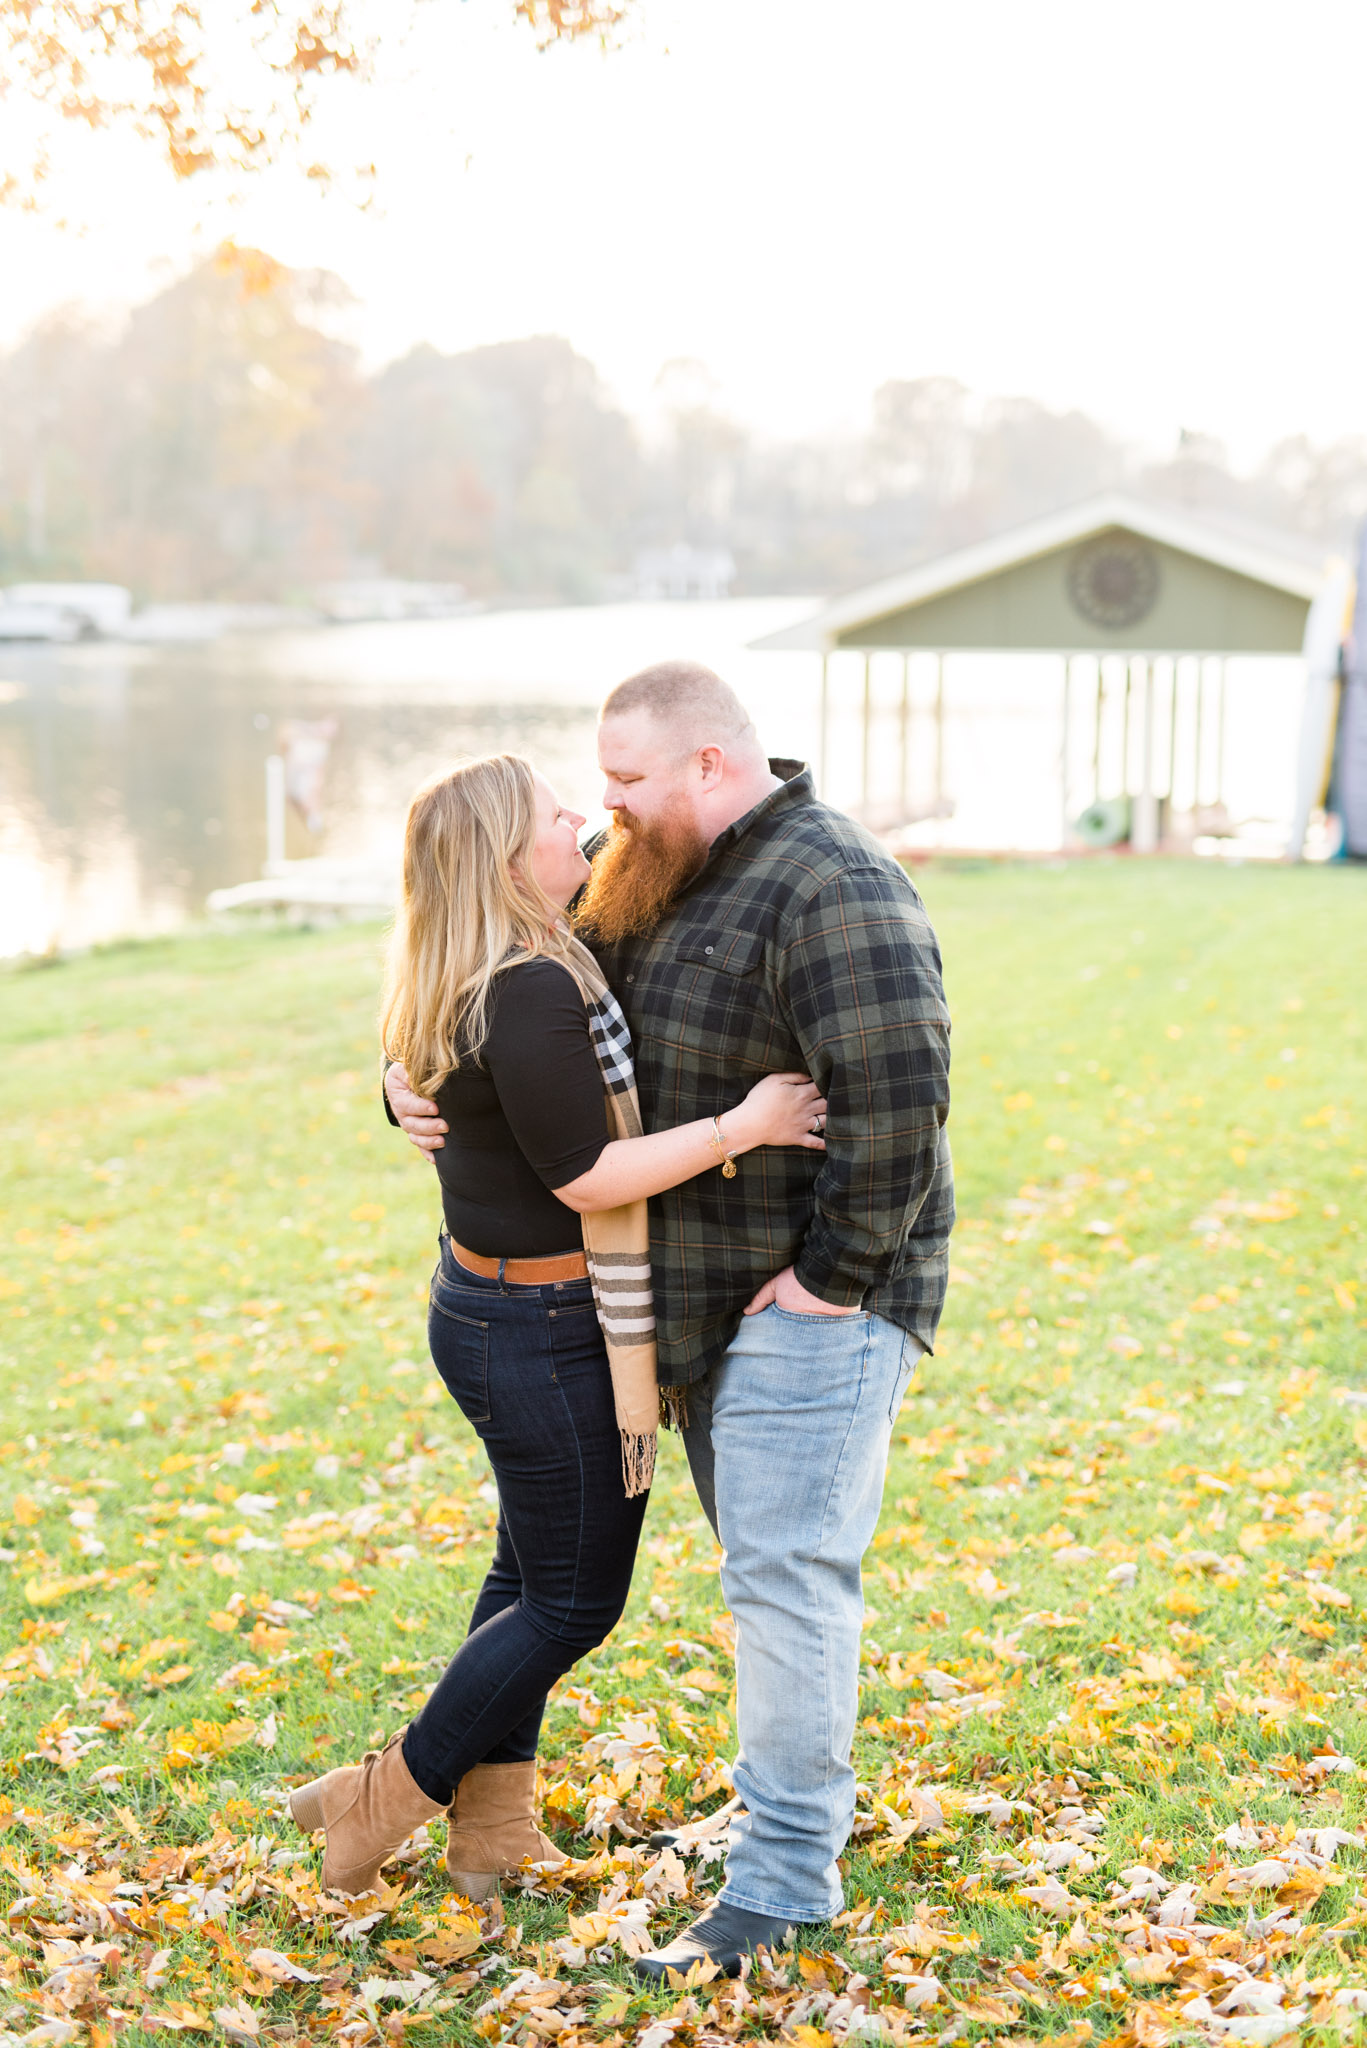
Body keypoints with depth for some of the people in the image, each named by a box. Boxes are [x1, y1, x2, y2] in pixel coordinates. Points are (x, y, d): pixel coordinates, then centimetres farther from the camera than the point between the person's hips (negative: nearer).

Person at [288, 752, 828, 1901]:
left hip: (488, 1307, 10)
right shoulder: (533, 993, -24)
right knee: (573, 1601, 4)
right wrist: (741, 1126, -21)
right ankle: (386, 1801, 14)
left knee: (532, 1572, 19)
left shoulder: (470, 986, 6)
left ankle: (492, 1831, 28)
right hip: (544, 1331, -10)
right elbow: (586, 1175, -24)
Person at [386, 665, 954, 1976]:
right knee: (760, 1554, 15)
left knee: (784, 1566, -8)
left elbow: (896, 1096, -27)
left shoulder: (831, 894, -20)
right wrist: (414, 1075, 4)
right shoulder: (648, 876, 9)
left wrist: (834, 1273, -21)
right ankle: (805, 1788, 28)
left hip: (816, 1295, -9)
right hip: (708, 1289, 9)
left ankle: (786, 1875, -1)